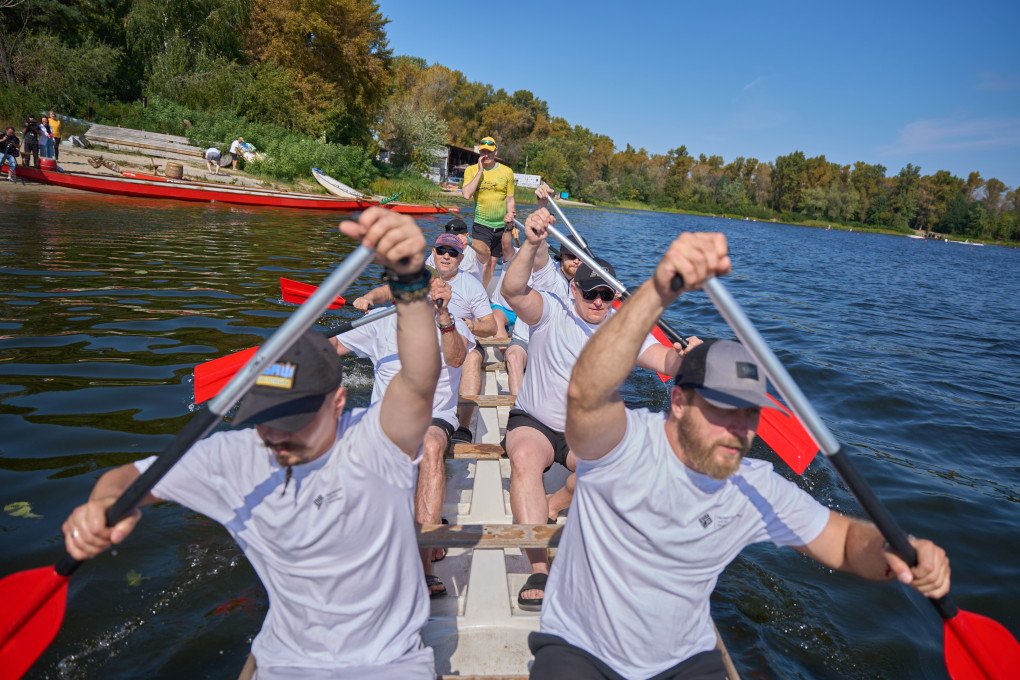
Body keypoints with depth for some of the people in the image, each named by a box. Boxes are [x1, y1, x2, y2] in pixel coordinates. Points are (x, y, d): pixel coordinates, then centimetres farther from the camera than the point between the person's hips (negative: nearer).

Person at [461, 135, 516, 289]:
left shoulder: (507, 172, 5)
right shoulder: (471, 170, 2)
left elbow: (510, 200, 9)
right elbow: (467, 194, -14)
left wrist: (510, 220, -1)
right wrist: (480, 171, -13)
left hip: (502, 225, 3)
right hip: (481, 224, -3)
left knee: (492, 264, 10)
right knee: (483, 259, -24)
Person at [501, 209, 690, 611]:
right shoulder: (551, 313, -10)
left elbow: (664, 361, -13)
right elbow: (513, 291, -30)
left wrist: (683, 356, -38)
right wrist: (531, 245, -47)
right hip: (533, 423, -2)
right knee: (524, 458, -35)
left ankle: (554, 504, 0)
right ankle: (539, 571, -34)